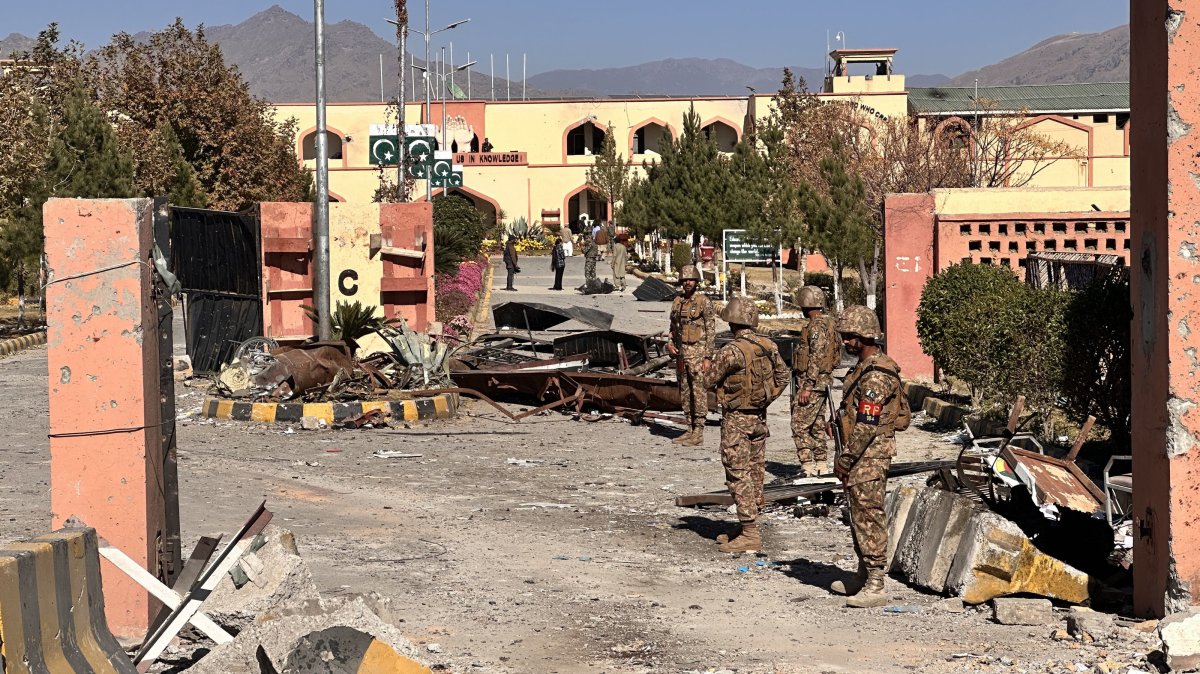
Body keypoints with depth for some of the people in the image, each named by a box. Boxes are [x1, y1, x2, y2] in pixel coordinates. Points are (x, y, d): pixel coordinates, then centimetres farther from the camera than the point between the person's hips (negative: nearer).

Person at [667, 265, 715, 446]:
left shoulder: (704, 302, -7)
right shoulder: (677, 302, 12)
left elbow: (711, 331, -8)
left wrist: (707, 357, -13)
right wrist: (670, 344, 1)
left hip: (698, 352, -7)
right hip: (681, 353, 7)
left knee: (699, 392, -5)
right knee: (684, 393, 9)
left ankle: (699, 433, -3)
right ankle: (690, 430, 16)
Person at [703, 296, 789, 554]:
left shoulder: (732, 351, -20)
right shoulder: (768, 346, 1)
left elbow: (708, 381, -11)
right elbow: (783, 375, 13)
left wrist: (708, 367, 9)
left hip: (736, 419, -7)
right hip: (760, 417, 7)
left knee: (738, 475, -3)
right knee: (755, 472, 14)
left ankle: (750, 535, -4)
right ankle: (747, 529, 24)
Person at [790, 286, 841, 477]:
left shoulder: (817, 326, -17)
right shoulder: (827, 323, 15)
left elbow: (816, 358, -22)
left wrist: (807, 387, -22)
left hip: (812, 384, -10)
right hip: (823, 383, 10)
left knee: (800, 425, -9)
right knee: (817, 425, 14)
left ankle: (808, 466, -12)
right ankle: (822, 466, 18)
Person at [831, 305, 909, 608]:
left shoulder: (875, 375, -19)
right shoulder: (865, 368, 15)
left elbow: (867, 424, -23)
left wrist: (845, 458, -18)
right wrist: (847, 456, 20)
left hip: (869, 455, -11)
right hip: (864, 456, 11)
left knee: (869, 518, -9)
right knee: (859, 517, 17)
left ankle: (875, 587, -7)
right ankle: (864, 576, 28)